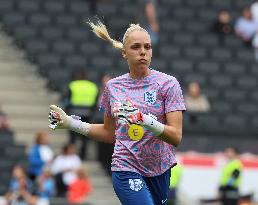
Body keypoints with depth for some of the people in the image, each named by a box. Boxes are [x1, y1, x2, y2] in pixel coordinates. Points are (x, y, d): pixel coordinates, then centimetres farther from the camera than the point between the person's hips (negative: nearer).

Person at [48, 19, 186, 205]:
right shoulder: (113, 87, 5)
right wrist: (72, 124, 10)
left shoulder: (168, 83, -4)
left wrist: (145, 120, -28)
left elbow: (176, 137, -13)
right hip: (126, 169, 0)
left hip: (160, 172, 0)